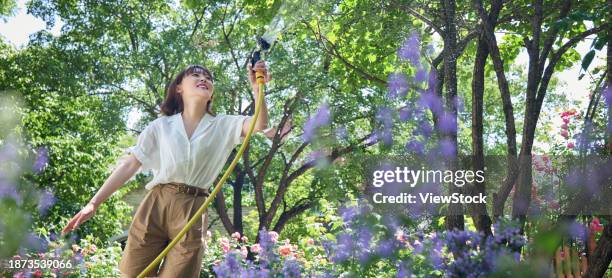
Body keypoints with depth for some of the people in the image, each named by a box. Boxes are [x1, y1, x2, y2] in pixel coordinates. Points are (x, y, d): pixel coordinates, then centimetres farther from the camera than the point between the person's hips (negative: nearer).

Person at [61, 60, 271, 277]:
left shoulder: (223, 126, 8)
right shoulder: (161, 126, 9)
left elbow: (260, 124, -9)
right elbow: (130, 165, 7)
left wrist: (257, 88, -25)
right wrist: (95, 202, 1)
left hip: (193, 213, 0)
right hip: (155, 205, 1)